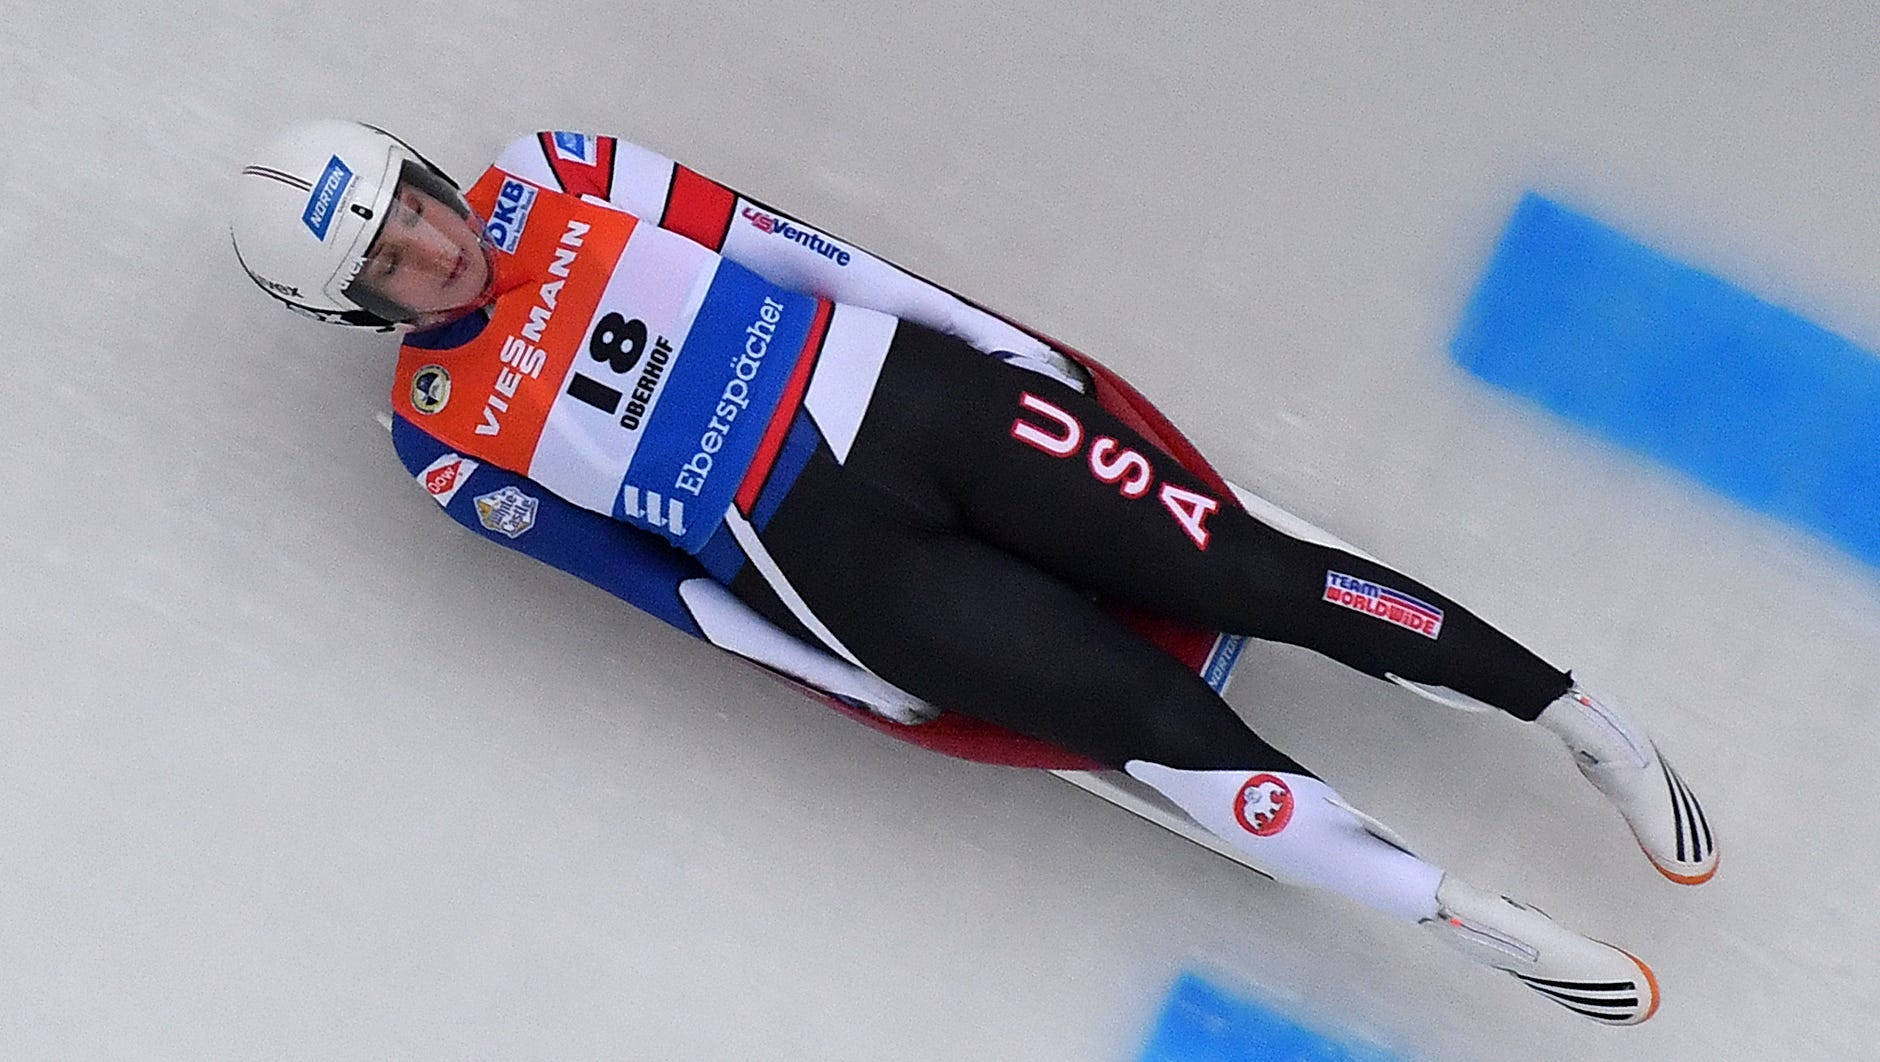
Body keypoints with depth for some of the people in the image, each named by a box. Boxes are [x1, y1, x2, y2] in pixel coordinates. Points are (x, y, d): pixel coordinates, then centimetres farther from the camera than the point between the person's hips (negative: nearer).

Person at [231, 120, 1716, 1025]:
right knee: (1164, 728, -11)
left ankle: (1574, 708, 9)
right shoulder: (446, 436, 1)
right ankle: (1471, 921, -1)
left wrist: (1017, 345, 5)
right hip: (832, 554, -2)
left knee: (1248, 572, -5)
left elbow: (786, 249, 7)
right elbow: (644, 570, 2)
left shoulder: (559, 183, 5)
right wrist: (858, 671, -1)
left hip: (905, 391, 3)